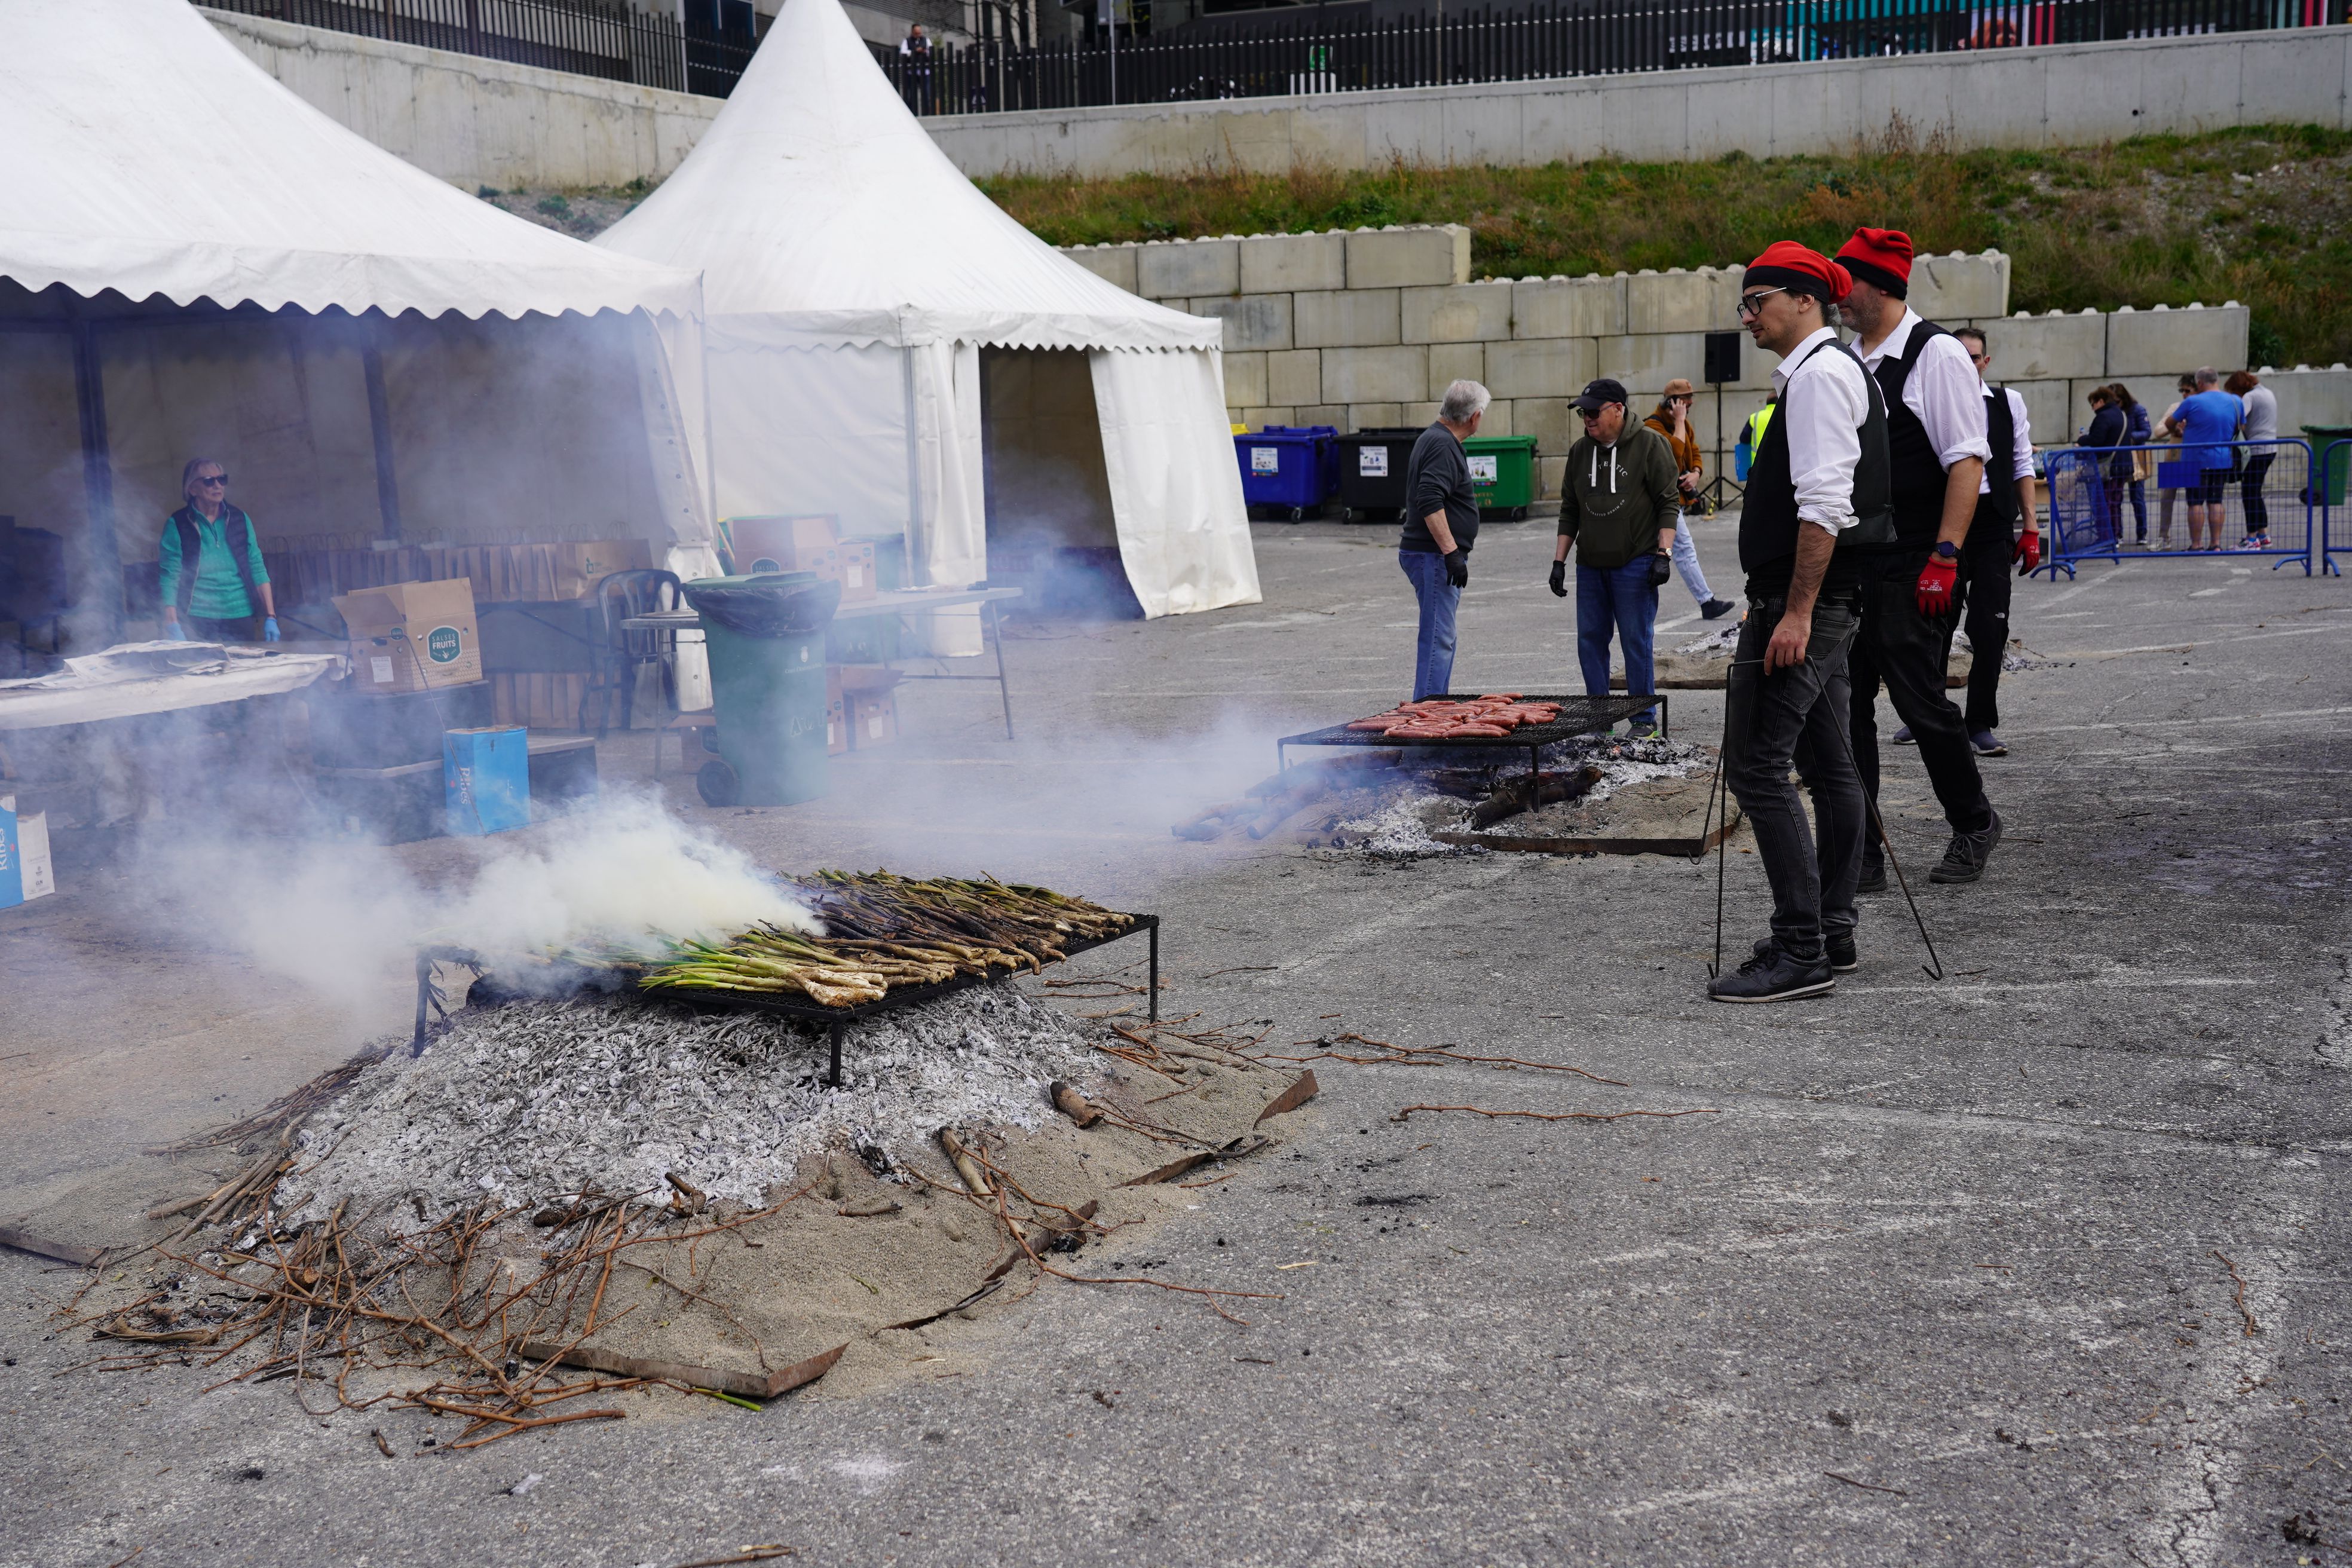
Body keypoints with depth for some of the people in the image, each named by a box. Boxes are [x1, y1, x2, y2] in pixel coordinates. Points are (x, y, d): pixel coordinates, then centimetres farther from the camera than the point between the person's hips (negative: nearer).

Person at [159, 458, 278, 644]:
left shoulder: (240, 519, 9)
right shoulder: (178, 525, 0)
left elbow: (257, 570, 8)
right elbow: (169, 578, -5)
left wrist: (270, 618, 1)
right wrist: (173, 626, -14)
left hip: (240, 619, 3)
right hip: (197, 620, -3)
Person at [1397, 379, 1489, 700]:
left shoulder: (1434, 438, 17)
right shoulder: (1443, 446, -16)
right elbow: (1430, 502, -27)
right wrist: (1452, 552, -28)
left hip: (1438, 556, 11)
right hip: (1434, 556, -11)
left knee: (1441, 638, 16)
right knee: (1438, 639, -11)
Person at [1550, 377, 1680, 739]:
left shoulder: (1650, 444, -4)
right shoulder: (1580, 451, 11)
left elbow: (1669, 503, -5)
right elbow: (1569, 511, 16)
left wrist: (1664, 554, -13)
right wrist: (1559, 561, 11)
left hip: (1635, 563, -5)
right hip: (1590, 565, 5)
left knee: (1637, 641, -3)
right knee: (1590, 641, 5)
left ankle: (1644, 719, 6)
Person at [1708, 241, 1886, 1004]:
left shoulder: (1819, 373, -13)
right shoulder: (1838, 370, 20)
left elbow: (1824, 506, -22)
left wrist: (1796, 612, -25)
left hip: (1804, 601, -11)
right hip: (1825, 602, 11)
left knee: (1757, 765, -12)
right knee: (1827, 765, 13)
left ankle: (1800, 952, -12)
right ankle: (1833, 935, 21)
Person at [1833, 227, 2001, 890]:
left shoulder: (1936, 355, -8)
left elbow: (1967, 462, -13)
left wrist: (1945, 556, -20)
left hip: (1911, 570, -7)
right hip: (1847, 564, 7)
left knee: (1919, 699, -1)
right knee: (1845, 705, 5)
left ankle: (1974, 823, 22)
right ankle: (1860, 856, 11)